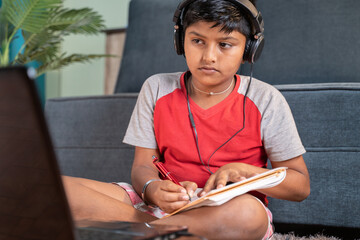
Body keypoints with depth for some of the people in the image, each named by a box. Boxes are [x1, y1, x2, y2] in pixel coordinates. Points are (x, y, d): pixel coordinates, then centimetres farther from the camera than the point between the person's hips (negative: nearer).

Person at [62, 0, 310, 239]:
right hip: (163, 207, 2)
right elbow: (143, 166, 4)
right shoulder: (157, 89, 8)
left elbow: (301, 186, 3)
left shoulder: (265, 100, 1)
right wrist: (153, 190, -21)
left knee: (248, 212, -42)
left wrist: (243, 172, -17)